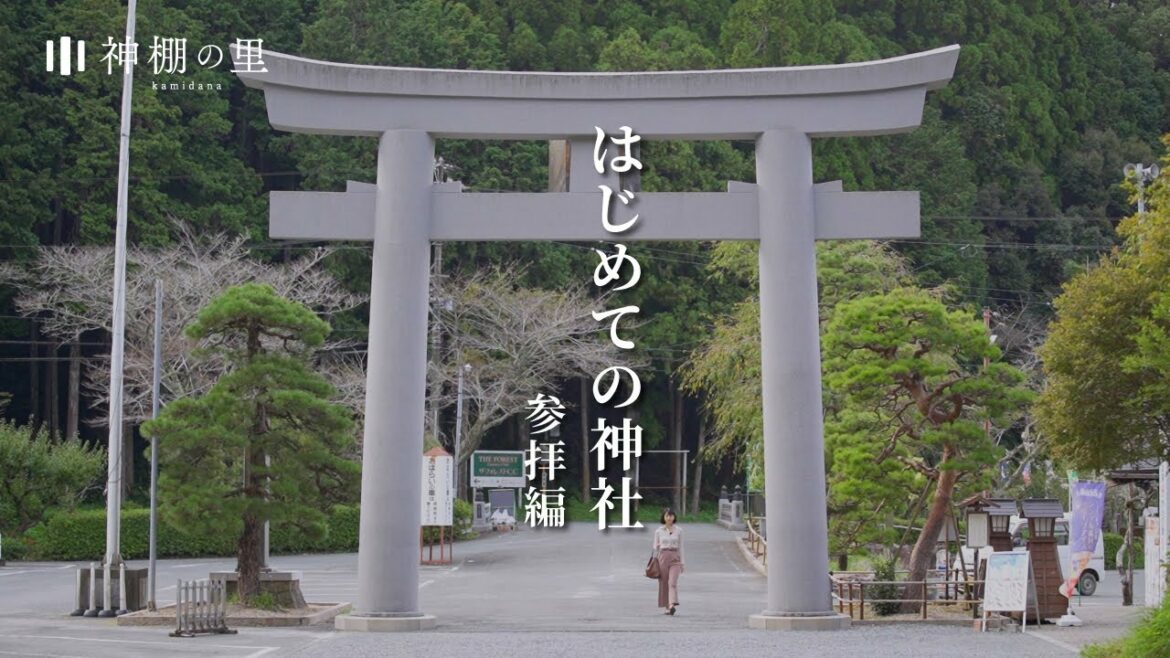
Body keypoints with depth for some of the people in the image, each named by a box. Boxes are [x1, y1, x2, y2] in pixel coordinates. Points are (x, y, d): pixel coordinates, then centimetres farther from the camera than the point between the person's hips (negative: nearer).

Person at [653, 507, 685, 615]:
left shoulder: (679, 530, 5)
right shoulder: (658, 531, 4)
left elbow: (680, 547, 8)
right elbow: (656, 547, 8)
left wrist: (681, 562, 7)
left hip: (675, 558, -1)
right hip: (663, 557, 1)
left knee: (673, 582, -17)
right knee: (664, 583, 5)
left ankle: (672, 605, -30)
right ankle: (667, 607, 17)